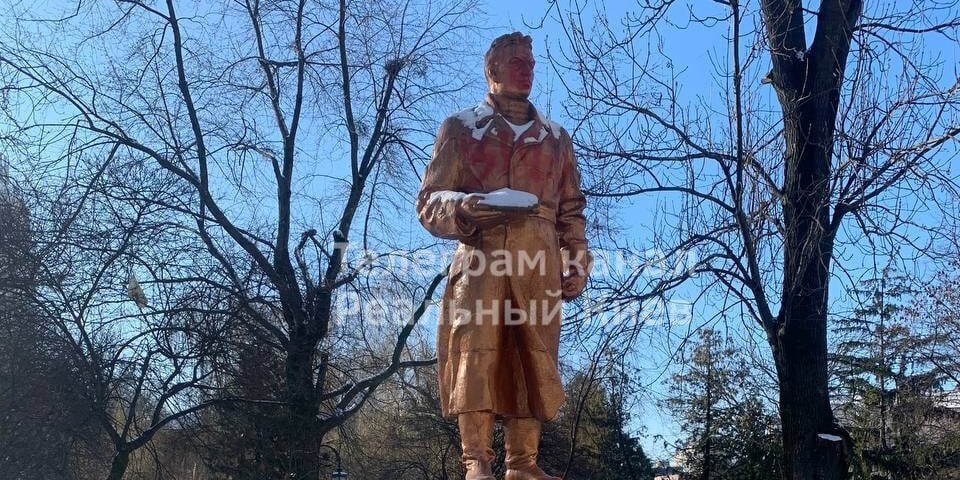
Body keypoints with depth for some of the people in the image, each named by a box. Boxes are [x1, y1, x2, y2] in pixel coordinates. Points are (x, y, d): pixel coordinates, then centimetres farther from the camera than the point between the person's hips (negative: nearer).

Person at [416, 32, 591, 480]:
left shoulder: (556, 137, 24)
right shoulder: (461, 128, 13)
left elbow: (571, 210, 22)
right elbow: (430, 202, 6)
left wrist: (577, 263, 9)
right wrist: (477, 205, -14)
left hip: (538, 262, 3)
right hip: (481, 256, -3)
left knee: (534, 359, -1)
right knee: (476, 353, -12)